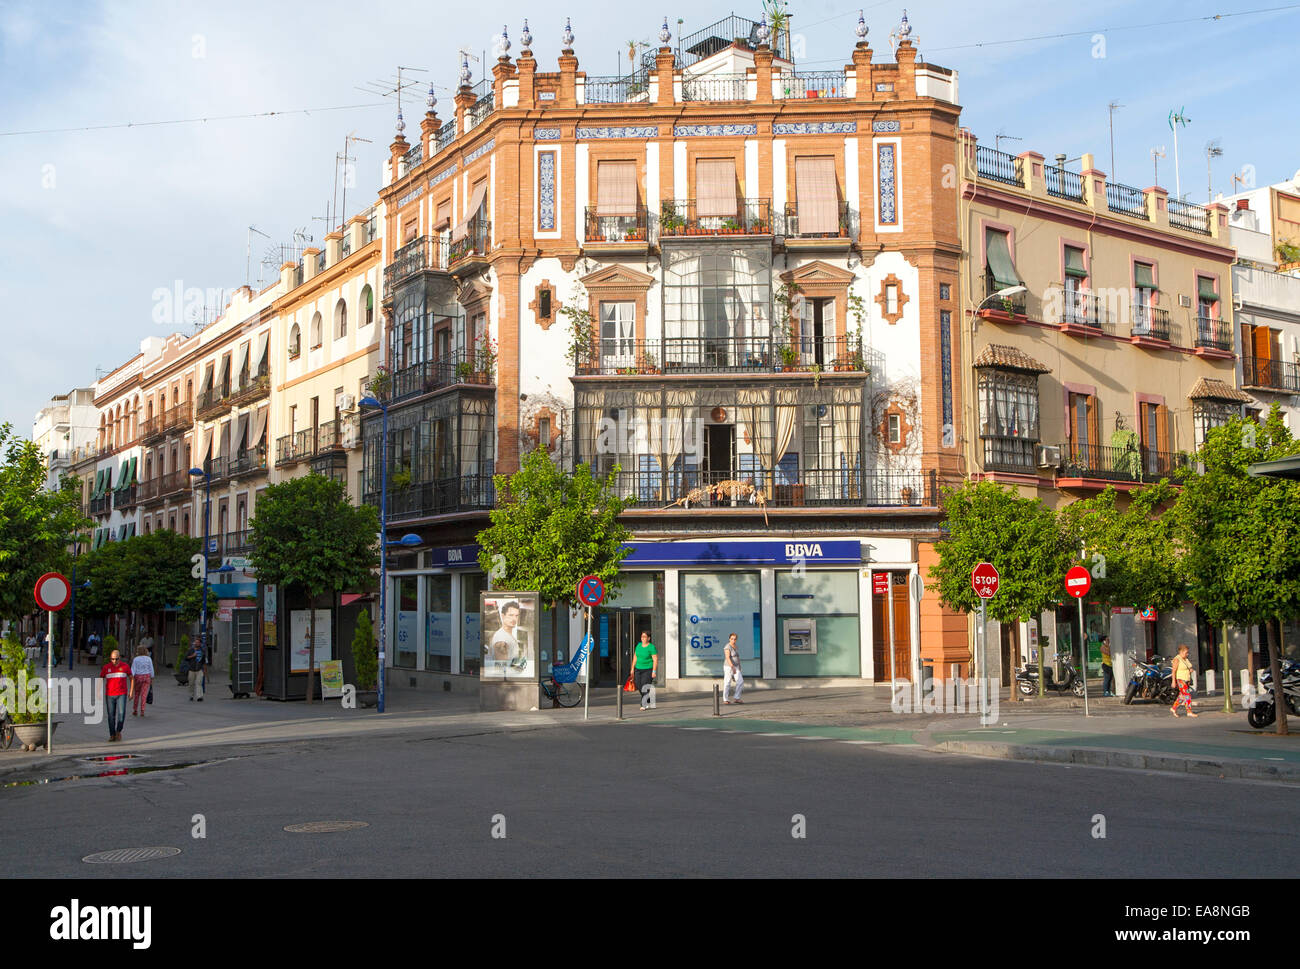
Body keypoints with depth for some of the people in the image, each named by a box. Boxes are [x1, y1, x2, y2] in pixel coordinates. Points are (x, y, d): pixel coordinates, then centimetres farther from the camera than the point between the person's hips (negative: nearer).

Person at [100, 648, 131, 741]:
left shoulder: (125, 666, -2)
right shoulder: (106, 667, -1)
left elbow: (131, 678, 8)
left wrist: (131, 692, 2)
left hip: (122, 694, -1)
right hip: (110, 695, 1)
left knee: (121, 713, -13)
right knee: (111, 716, 2)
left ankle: (118, 731, 8)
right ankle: (112, 735, 13)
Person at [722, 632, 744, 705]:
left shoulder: (736, 647, 10)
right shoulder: (727, 647, -16)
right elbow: (728, 658, -25)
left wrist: (739, 668, 19)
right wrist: (732, 667, -33)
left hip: (736, 667, 7)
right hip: (728, 667, -7)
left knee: (741, 682, -2)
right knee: (727, 683, 0)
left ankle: (736, 698, 4)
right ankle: (725, 699, 11)